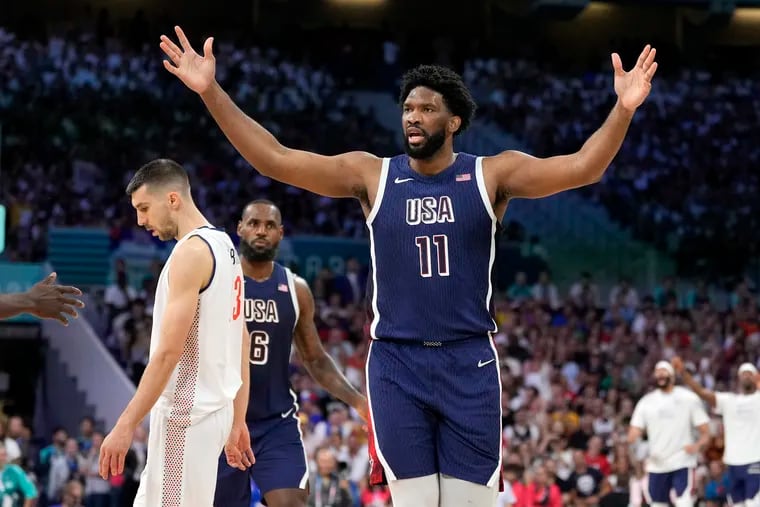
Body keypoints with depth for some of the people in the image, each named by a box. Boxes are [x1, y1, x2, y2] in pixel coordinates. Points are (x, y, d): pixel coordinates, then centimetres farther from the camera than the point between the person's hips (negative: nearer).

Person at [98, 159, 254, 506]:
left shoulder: (191, 251, -17)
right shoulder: (223, 245, 14)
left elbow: (169, 352, -22)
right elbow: (241, 344, 18)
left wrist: (125, 426, -21)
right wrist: (237, 421, 21)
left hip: (187, 413, -10)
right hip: (212, 407, 10)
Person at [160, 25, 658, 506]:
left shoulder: (491, 174, -1)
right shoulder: (372, 175, 1)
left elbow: (581, 167, -13)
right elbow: (275, 159, -4)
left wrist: (623, 110, -30)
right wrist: (211, 91, -13)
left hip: (470, 364, -1)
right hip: (396, 365, 1)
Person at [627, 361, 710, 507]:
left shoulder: (688, 398, 1)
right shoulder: (646, 401, 9)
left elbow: (705, 432, 0)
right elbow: (635, 432, 5)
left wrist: (698, 446, -21)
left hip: (683, 463, -4)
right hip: (656, 465, 4)